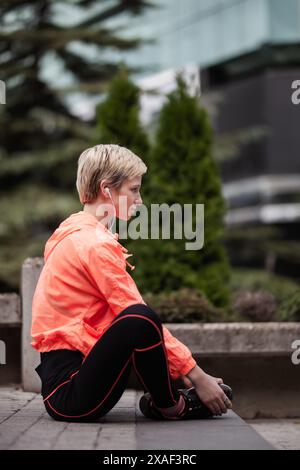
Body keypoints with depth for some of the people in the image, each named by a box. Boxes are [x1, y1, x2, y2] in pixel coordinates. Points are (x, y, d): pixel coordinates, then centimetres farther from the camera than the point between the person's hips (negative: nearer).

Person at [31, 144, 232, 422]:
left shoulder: (75, 231, 16)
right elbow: (139, 316, -17)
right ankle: (169, 406, -6)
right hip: (68, 394, -11)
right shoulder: (96, 243, -14)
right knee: (139, 320, -30)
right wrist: (195, 375, -12)